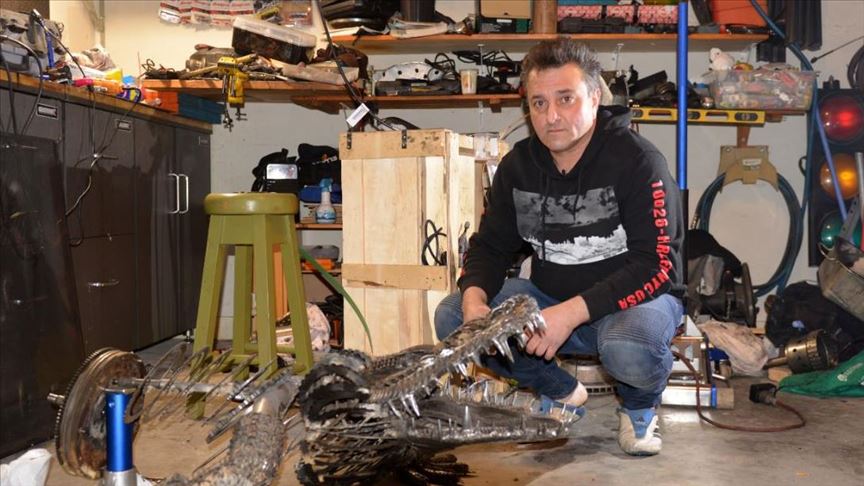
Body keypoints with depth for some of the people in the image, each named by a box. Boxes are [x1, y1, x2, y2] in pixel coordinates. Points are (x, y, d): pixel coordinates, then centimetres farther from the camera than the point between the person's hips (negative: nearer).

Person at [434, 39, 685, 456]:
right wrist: (474, 297, -19)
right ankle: (561, 392, 10)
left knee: (628, 349, -40)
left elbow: (656, 264, -23)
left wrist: (573, 312, -33)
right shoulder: (518, 164, 1)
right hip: (550, 297, 6)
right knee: (451, 318, -12)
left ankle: (640, 406, 1)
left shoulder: (637, 161, -17)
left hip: (635, 297, -5)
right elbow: (491, 245, 5)